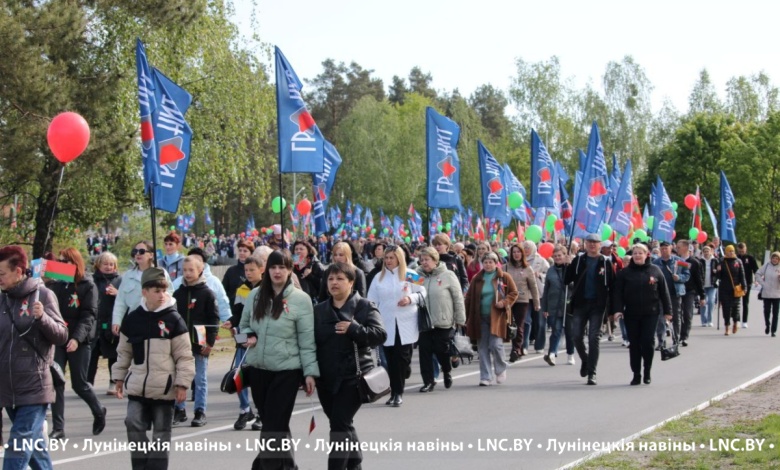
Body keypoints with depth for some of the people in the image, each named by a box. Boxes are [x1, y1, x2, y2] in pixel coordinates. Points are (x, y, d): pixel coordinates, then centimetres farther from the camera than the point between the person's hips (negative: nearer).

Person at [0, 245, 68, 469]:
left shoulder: (42, 294, -6)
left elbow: (61, 336, -7)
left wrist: (42, 318, -23)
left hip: (34, 387, -5)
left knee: (20, 447, -8)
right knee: (34, 444, 14)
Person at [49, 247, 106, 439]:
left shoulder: (88, 286, -4)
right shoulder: (57, 284, 9)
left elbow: (89, 316, -12)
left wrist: (77, 338, -24)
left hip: (79, 342, -4)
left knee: (79, 383, 5)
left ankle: (98, 412, 32)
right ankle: (58, 427, 1)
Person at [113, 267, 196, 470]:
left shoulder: (173, 319, -6)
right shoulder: (133, 318, 3)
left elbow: (184, 355, -4)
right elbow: (124, 352, 13)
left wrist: (182, 384, -7)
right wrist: (119, 378, 13)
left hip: (164, 388, -2)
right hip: (137, 386, 2)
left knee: (161, 432, 6)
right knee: (134, 426, -6)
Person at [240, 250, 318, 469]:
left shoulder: (300, 299, -7)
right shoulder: (255, 295, 6)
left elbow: (307, 340, -7)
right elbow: (244, 325, 18)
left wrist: (310, 372, -10)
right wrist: (249, 336, -4)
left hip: (287, 371, -5)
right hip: (258, 369, 5)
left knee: (274, 425, -6)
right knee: (269, 421, 14)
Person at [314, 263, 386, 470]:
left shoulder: (364, 306, -3)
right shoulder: (319, 310, 11)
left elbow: (381, 334, -12)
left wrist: (354, 329, -23)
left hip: (353, 376, -6)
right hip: (326, 377, 6)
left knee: (340, 424, -12)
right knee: (342, 424, 16)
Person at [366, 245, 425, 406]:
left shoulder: (410, 275, 2)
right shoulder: (379, 278, 9)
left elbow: (422, 294, 4)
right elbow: (372, 302, 7)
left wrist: (410, 299, -14)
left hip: (405, 325, -2)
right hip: (387, 325, 2)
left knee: (403, 358, -6)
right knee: (391, 361, 2)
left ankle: (398, 393, 3)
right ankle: (395, 392, 11)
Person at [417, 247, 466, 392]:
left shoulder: (448, 275, -6)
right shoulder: (419, 276, 2)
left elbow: (458, 298, -4)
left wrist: (460, 320, -5)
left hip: (443, 323, -3)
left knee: (442, 351, 4)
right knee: (425, 352, 1)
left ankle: (447, 371, 34)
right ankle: (428, 381, 11)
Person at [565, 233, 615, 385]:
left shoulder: (606, 262, 3)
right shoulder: (578, 260, 7)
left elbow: (612, 285, 2)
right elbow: (567, 280, 2)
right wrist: (567, 266, -15)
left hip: (598, 304, -2)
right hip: (580, 303, 2)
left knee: (594, 338, -4)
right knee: (576, 336, 0)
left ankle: (591, 373, 0)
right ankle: (585, 360, 29)